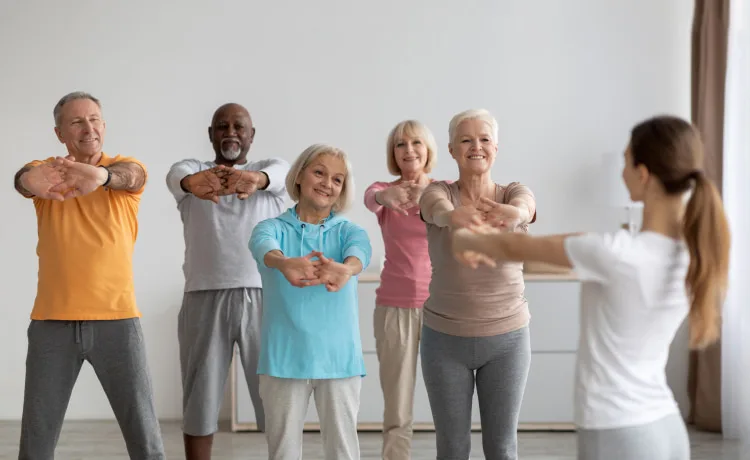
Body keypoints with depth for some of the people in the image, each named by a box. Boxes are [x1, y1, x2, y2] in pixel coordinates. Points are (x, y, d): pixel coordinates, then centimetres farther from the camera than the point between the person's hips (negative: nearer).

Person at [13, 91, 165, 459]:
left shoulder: (125, 168, 2)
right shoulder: (46, 169, 5)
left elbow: (127, 175, -22)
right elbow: (23, 179, -18)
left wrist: (101, 176, -47)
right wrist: (32, 181, -45)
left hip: (116, 318, -1)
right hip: (52, 321, 1)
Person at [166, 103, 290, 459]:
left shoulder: (271, 168, 9)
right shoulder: (192, 170, 9)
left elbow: (278, 174, -17)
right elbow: (177, 176, -17)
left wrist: (254, 178, -43)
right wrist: (193, 182, -44)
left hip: (263, 297, 0)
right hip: (205, 298, 0)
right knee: (200, 398, 6)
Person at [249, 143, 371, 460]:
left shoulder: (348, 230, 6)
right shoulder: (274, 228, 3)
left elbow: (360, 251, -18)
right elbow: (263, 246, -21)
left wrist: (345, 269, -44)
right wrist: (285, 264, -46)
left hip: (338, 356, 1)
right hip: (285, 356, 0)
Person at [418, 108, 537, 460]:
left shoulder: (515, 193, -5)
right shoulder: (437, 192, -7)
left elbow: (523, 208, -30)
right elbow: (439, 208, -32)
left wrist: (510, 214, -56)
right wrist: (453, 216, -58)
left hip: (506, 339, 0)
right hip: (445, 339, 0)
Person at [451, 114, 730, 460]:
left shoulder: (619, 254, -22)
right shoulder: (692, 252, 1)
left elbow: (517, 249, -5)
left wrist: (461, 239, 15)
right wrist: (494, 243, 21)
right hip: (666, 431, 8)